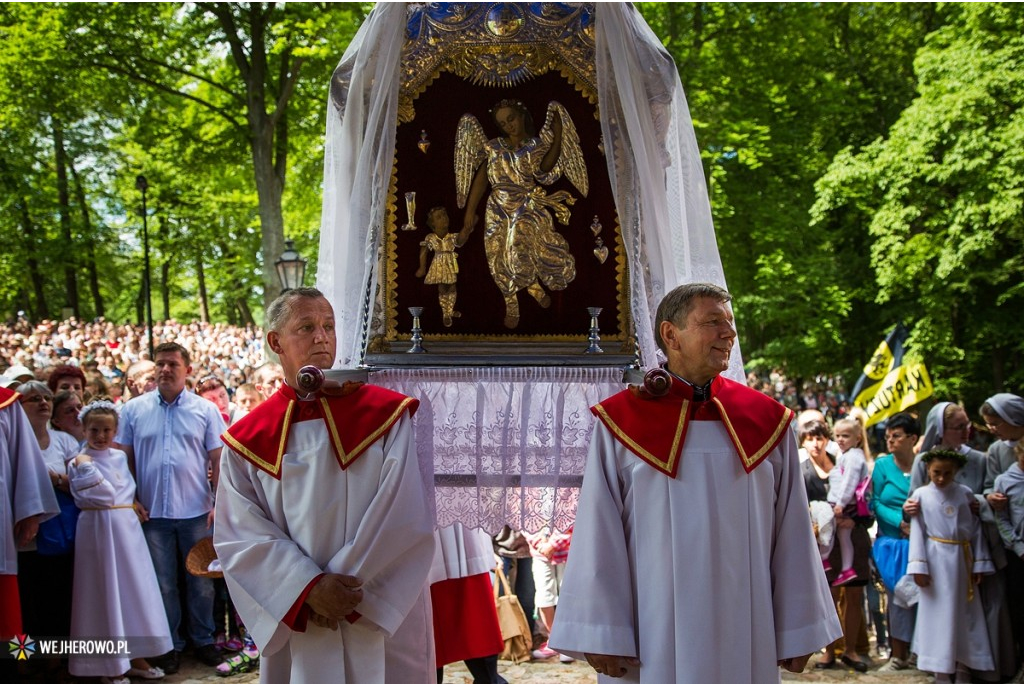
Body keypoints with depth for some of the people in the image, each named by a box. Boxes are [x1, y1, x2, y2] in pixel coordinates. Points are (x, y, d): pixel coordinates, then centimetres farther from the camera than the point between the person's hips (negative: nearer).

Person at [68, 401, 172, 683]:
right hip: (99, 528, -6)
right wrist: (87, 468, -17)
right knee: (106, 592, -1)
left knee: (134, 588, 8)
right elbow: (105, 496, -15)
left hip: (127, 527, 6)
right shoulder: (80, 462, -7)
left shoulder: (120, 457, 11)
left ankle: (135, 657, 18)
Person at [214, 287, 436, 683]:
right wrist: (310, 590, -17)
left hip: (385, 625, -1)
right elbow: (240, 535, -4)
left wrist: (339, 587, -14)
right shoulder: (247, 441, 2)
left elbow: (407, 516, -10)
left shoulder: (387, 415, -3)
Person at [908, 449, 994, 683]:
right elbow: (917, 532, -4)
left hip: (962, 560, 2)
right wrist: (918, 567, -9)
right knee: (939, 614, 3)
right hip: (937, 560, -2)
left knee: (965, 613, 8)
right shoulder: (921, 495, -3)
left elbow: (976, 530, 4)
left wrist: (979, 564, 1)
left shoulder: (965, 494, 2)